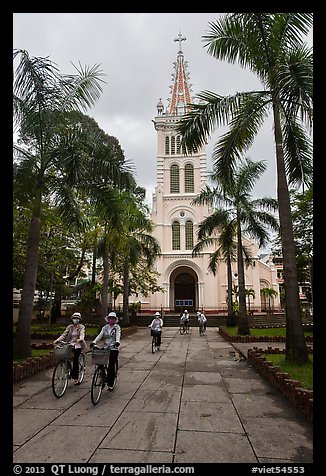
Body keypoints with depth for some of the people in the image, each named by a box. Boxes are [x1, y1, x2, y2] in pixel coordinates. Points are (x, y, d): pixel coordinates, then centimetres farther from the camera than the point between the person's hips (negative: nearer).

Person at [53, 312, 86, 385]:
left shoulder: (81, 327, 1)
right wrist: (57, 340, -12)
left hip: (78, 345, -3)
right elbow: (64, 335, 3)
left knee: (75, 360, -15)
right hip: (70, 344, 4)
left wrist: (80, 339, -38)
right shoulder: (69, 327, 10)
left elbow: (82, 334, -16)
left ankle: (76, 378, -3)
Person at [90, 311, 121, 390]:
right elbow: (100, 335, -2)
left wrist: (117, 342, -37)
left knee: (111, 366, -4)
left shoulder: (117, 327, 1)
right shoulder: (105, 327, 11)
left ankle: (110, 384, 9)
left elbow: (118, 335, -16)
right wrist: (94, 342, -19)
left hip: (113, 349, -3)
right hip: (105, 348, 3)